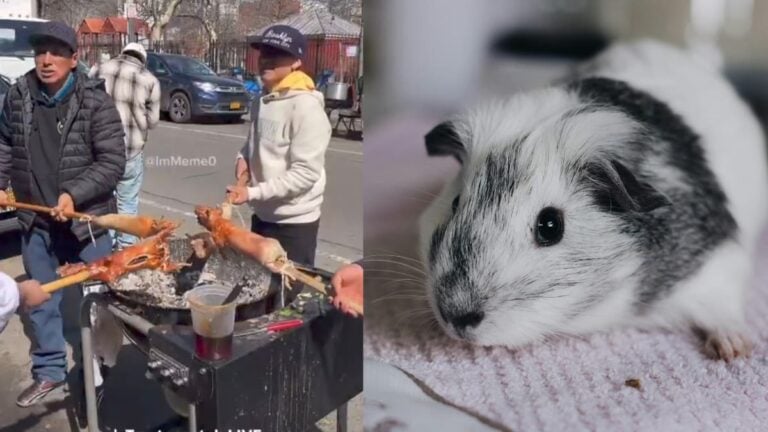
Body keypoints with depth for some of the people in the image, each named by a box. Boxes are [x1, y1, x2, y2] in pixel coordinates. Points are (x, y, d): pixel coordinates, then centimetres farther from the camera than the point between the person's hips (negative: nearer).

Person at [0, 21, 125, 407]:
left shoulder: (95, 102, -13)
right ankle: (49, 371, 35)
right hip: (34, 220, 5)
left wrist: (75, 194, -22)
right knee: (40, 300, 17)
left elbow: (112, 162, -14)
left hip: (86, 218, -4)